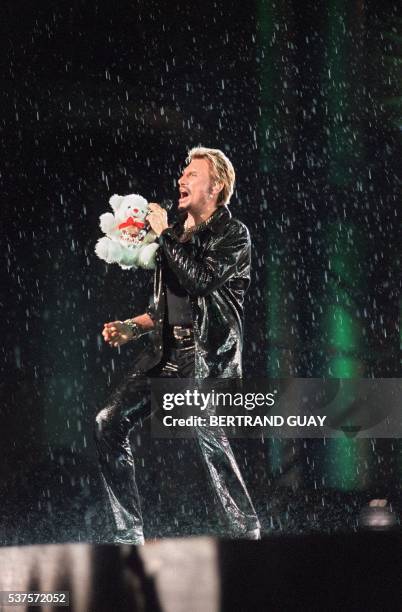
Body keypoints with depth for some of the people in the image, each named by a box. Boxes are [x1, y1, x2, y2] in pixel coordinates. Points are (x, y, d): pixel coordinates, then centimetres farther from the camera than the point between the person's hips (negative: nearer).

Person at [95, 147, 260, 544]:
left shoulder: (233, 235, -1)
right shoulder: (179, 235, 19)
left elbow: (200, 279, -18)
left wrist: (165, 235, -11)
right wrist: (132, 327, 11)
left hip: (206, 352, -7)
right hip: (167, 349, 8)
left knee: (209, 435, -24)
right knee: (110, 422, -2)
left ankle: (245, 531, -17)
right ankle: (128, 533, 2)